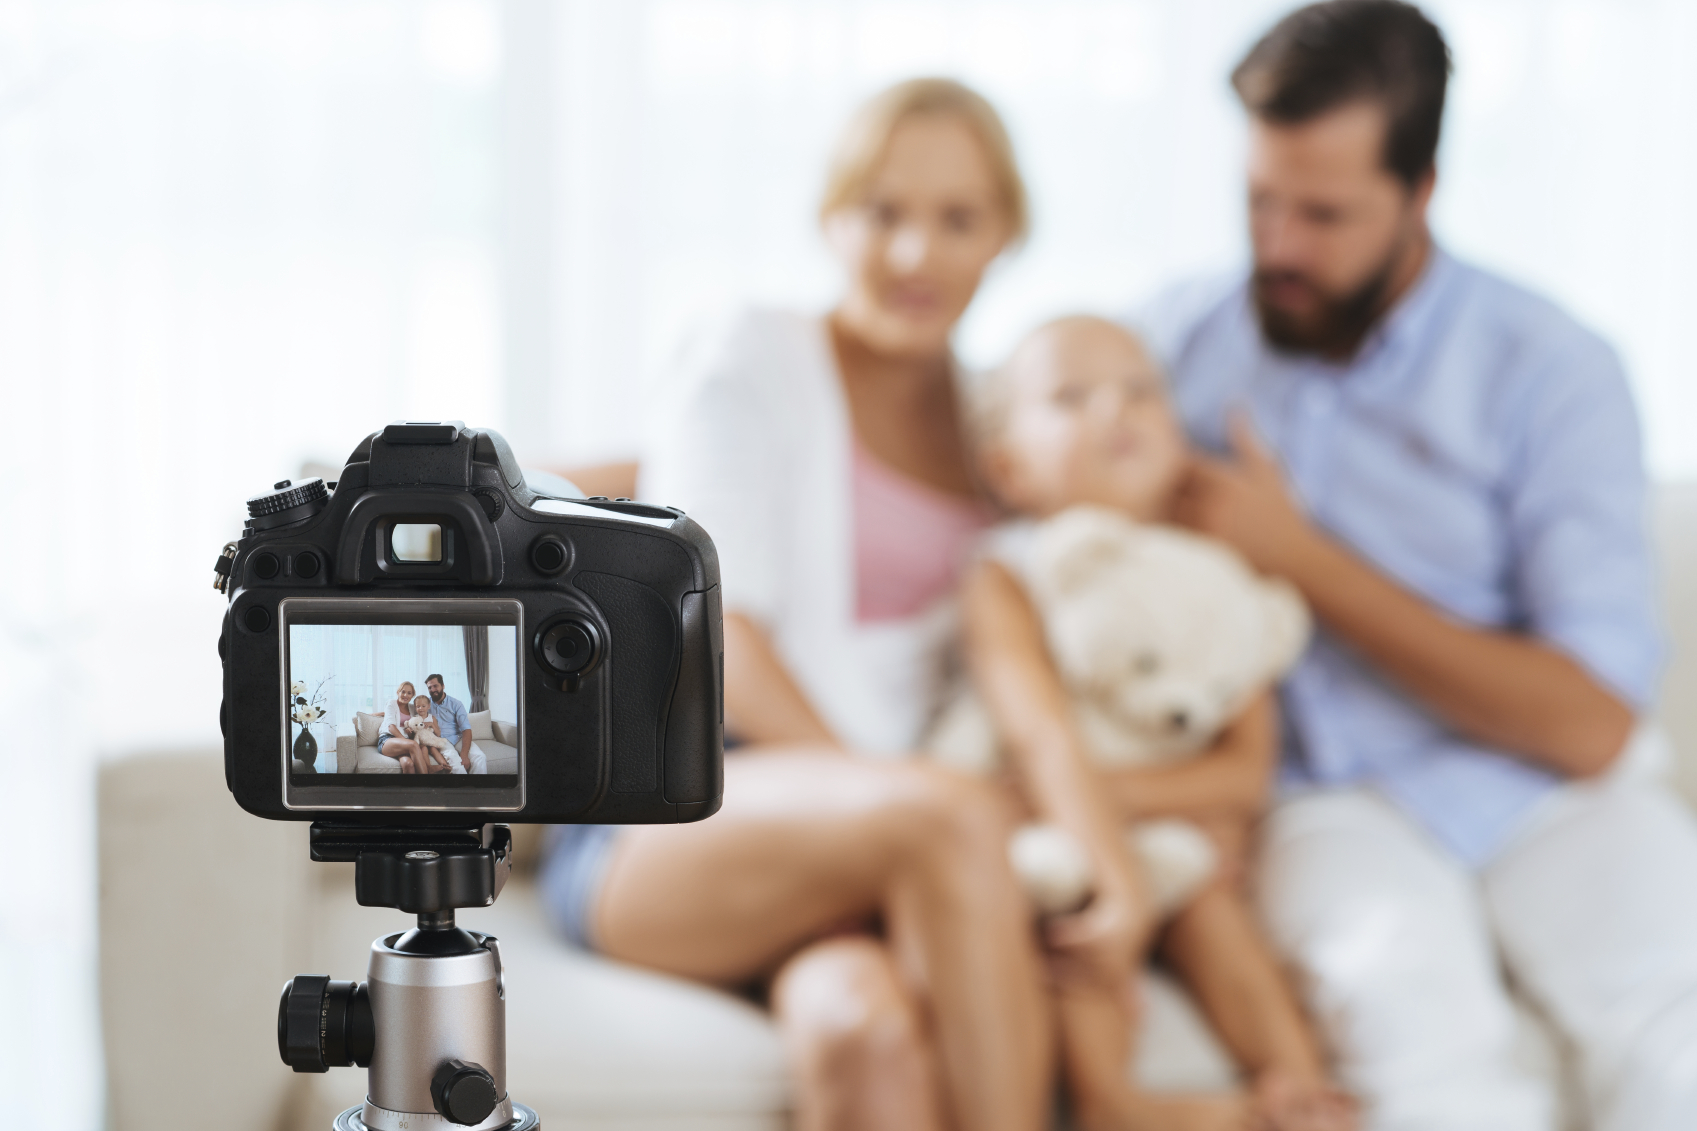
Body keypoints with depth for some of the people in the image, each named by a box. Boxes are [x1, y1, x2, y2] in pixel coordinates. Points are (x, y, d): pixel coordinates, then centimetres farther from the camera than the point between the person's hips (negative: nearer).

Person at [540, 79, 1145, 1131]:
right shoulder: (753, 367, 6)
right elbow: (718, 642, -6)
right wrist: (913, 809, -17)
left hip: (867, 867, 3)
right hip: (668, 827, -3)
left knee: (864, 1025, -35)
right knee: (955, 814, -35)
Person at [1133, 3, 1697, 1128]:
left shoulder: (1550, 370, -1)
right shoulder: (1183, 340, 9)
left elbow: (1589, 725, -8)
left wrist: (1302, 557, -11)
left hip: (1546, 788, -1)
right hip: (1328, 799, 1)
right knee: (1417, 1019, -34)